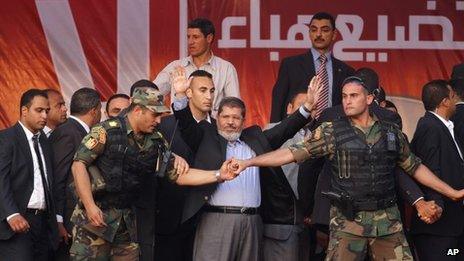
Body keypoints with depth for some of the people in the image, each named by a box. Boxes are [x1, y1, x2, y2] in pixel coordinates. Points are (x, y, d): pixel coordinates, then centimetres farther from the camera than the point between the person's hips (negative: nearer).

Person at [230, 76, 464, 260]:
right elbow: (294, 152, -5)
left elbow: (415, 167, 18)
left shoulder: (391, 133, 9)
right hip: (348, 221, -2)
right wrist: (248, 162, -14)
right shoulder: (331, 132, 0)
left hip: (387, 221, 2)